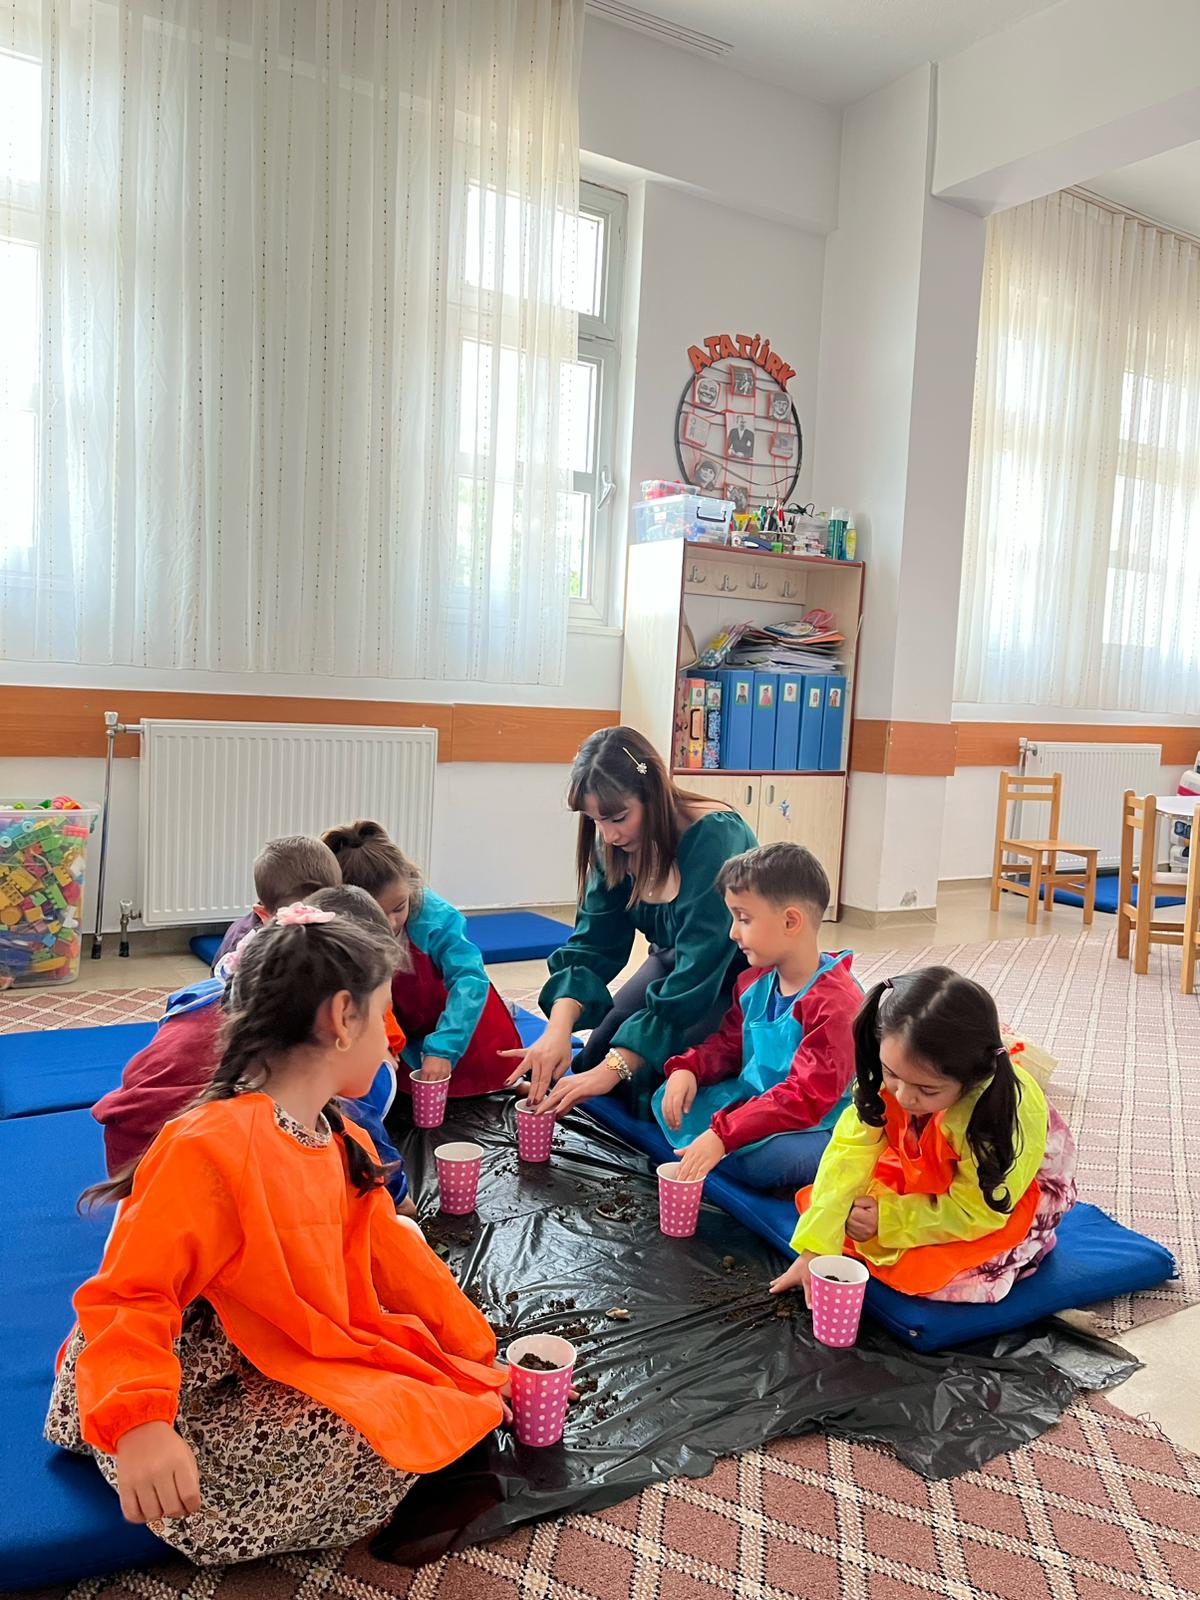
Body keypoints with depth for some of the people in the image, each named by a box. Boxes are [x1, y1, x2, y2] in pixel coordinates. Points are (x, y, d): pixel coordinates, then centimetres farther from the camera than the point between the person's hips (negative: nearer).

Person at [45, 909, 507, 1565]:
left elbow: (390, 1255, 7)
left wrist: (481, 1352, 9)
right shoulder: (211, 1149, -30)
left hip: (297, 1363, 9)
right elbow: (127, 1296, -29)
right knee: (376, 1439, -23)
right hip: (194, 1399, -8)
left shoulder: (344, 1144, 0)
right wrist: (139, 1425, -44)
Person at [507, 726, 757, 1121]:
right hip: (674, 959, 6)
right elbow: (593, 943, -17)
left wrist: (615, 1068, -43)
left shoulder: (714, 838, -35)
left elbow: (698, 971, -39)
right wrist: (558, 1029, -36)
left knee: (652, 1079, -19)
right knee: (594, 1062, -2)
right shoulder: (613, 844, -15)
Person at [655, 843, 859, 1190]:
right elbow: (729, 1043, 16)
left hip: (817, 1129, -7)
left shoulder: (834, 1002, -24)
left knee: (762, 1158, -36)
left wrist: (722, 1135, -35)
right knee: (670, 1100, -2)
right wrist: (687, 1068, -8)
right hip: (753, 1103, 8)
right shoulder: (754, 983, 4)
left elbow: (807, 1098, -29)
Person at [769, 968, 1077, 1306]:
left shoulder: (1008, 1116, -39)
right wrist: (815, 1248, -30)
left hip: (999, 1198, -4)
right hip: (929, 1179, 4)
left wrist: (889, 1220, -27)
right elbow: (849, 1154, -26)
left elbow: (976, 1210, -26)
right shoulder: (893, 1075, -29)